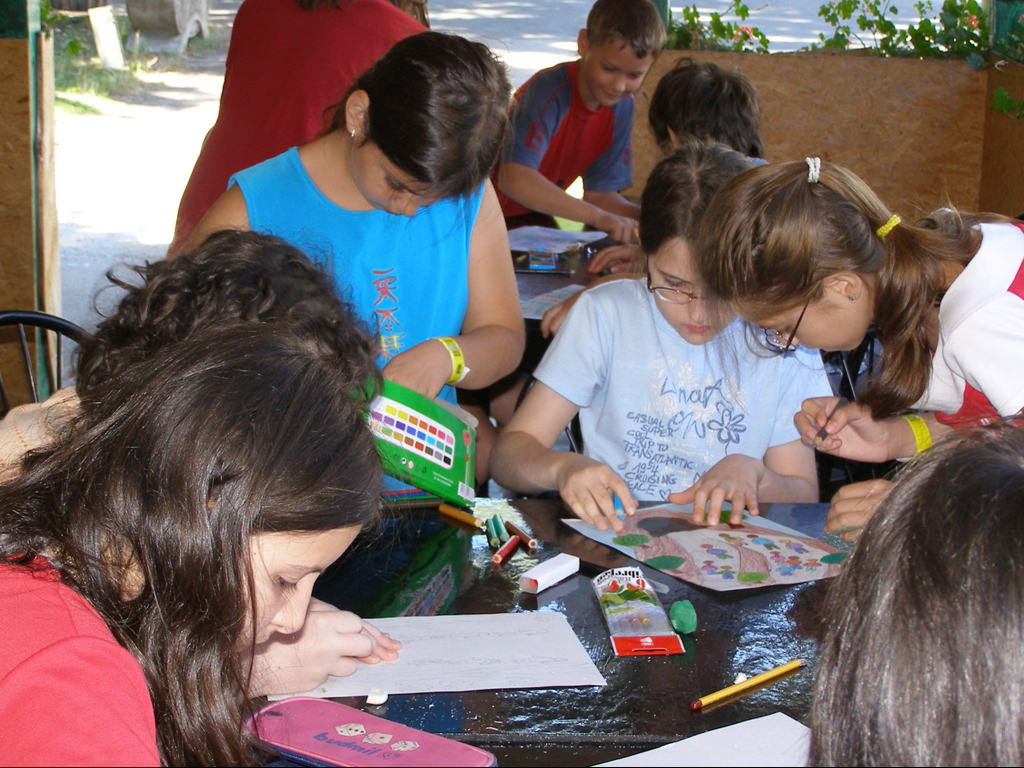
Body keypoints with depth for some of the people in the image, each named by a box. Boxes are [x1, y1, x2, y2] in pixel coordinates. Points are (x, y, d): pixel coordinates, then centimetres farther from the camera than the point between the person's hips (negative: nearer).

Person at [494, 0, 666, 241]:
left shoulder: (621, 107, -4)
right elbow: (513, 178, -40)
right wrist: (600, 217, -45)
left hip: (532, 219, 7)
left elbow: (599, 193, -2)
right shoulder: (548, 91, -26)